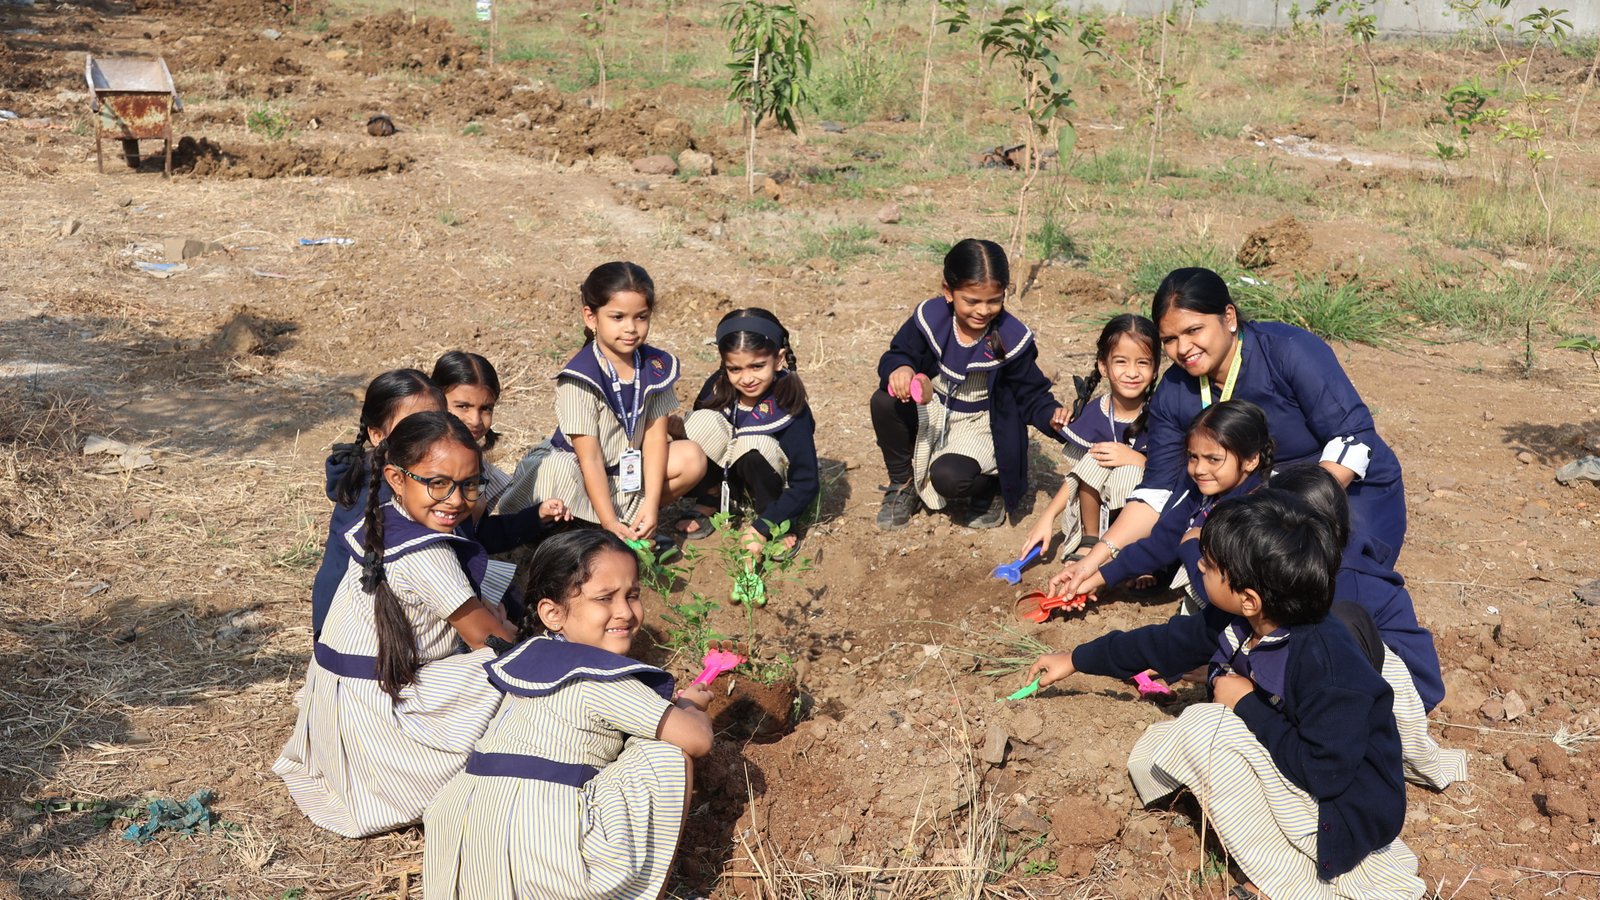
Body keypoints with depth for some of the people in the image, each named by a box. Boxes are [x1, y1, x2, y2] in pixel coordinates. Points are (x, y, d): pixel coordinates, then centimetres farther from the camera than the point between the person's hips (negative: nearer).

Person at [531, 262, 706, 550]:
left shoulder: (657, 366, -9)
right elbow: (590, 458, -24)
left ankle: (632, 518, -8)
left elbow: (654, 438, -10)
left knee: (692, 459, -14)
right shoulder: (580, 377, -24)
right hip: (577, 472, -5)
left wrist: (651, 504, -19)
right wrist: (609, 523, -27)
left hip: (629, 467, 5)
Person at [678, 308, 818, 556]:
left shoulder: (789, 407, -27)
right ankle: (707, 506, -5)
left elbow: (807, 484, -27)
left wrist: (762, 527, -32)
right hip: (727, 479, 3)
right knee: (704, 420, -24)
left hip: (775, 488, -3)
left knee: (754, 444, -35)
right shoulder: (719, 387, -17)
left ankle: (781, 523, -12)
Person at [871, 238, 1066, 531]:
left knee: (948, 477, -32)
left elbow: (1031, 394, -9)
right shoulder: (929, 318, -15)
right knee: (885, 402, -27)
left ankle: (991, 487, 8)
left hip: (979, 426, -3)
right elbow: (897, 355, -8)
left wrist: (1051, 416, -32)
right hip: (930, 413, 3)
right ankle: (903, 484, 0)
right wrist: (899, 369, -35)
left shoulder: (1013, 338, -18)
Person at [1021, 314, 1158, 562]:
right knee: (1094, 459, -24)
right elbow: (1076, 477, 1)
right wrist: (1047, 517, -7)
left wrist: (1136, 459, -26)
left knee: (1128, 472, -32)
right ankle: (1089, 539, -4)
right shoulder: (1093, 416, -6)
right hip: (1099, 510, 3)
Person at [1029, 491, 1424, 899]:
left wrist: (1247, 705, -21)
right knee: (1151, 752, 4)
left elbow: (1326, 773, -31)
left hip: (1343, 816, -9)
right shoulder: (1233, 623, -8)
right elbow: (1167, 641, 9)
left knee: (1204, 727, -25)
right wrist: (1076, 660, 19)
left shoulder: (1325, 661, -31)